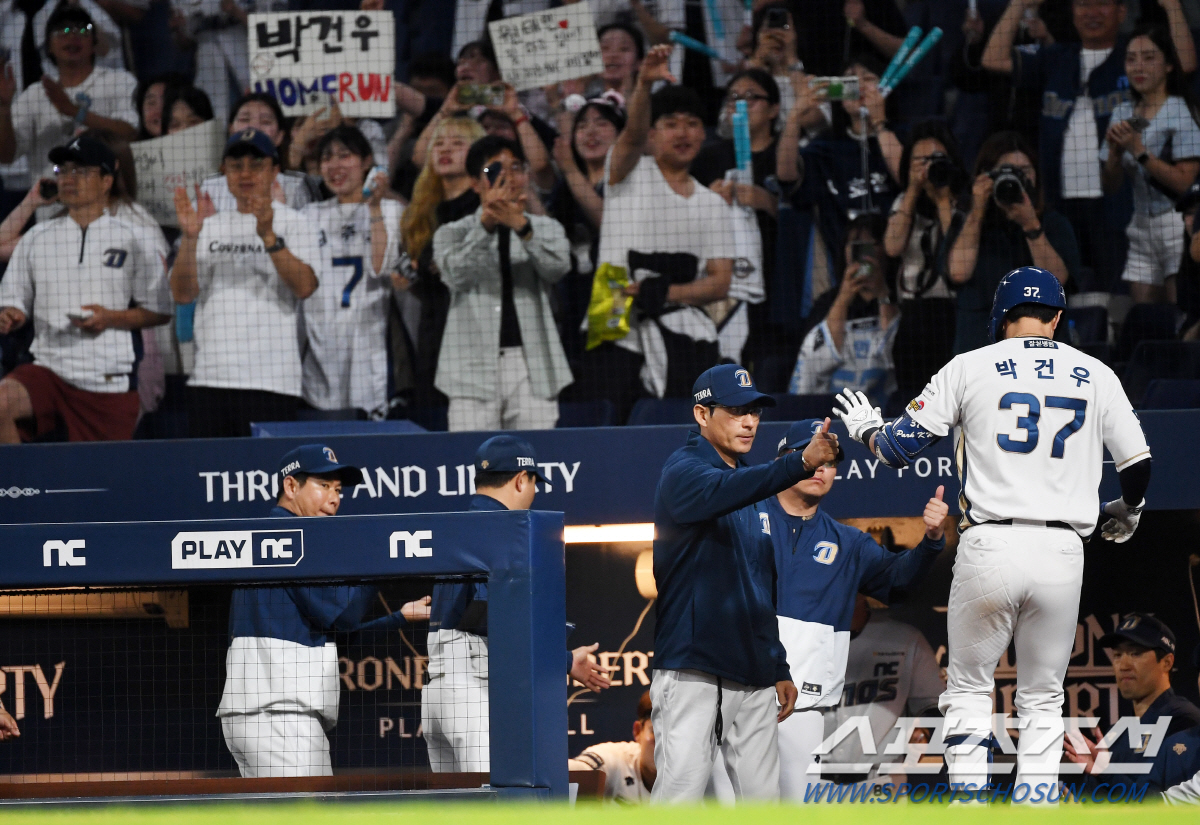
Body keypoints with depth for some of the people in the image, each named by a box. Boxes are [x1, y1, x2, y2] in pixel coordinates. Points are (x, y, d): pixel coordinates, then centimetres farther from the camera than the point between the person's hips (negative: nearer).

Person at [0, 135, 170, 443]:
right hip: (49, 369, 1)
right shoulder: (36, 239, 13)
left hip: (110, 383, -1)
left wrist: (111, 318, -11)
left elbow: (160, 311, 6)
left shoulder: (134, 240, 5)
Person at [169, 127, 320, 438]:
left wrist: (268, 237, -23)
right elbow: (182, 294, 7)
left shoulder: (293, 223, 5)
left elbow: (304, 286, -11)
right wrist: (189, 238, -8)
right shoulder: (212, 226, 17)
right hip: (208, 377, 4)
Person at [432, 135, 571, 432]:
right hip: (474, 371, -1)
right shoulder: (453, 234, 10)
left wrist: (522, 226, -25)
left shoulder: (546, 229, 14)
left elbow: (557, 266, -8)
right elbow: (456, 274, -11)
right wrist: (486, 224, -24)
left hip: (533, 372, 1)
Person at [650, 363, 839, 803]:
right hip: (693, 668, -8)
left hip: (754, 673, 8)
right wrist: (800, 463, -44)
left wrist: (779, 668, 21)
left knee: (761, 796, 5)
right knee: (681, 788, -15)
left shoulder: (750, 481, 20)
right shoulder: (683, 470, -6)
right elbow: (719, 493, -31)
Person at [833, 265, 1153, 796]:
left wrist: (865, 429, 28)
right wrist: (1126, 513, 32)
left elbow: (899, 448, 5)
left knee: (968, 689, 10)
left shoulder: (971, 367, 4)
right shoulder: (1096, 375, 8)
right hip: (1062, 553, 1)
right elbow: (1138, 467, 10)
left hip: (990, 547, -1)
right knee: (1043, 698, 12)